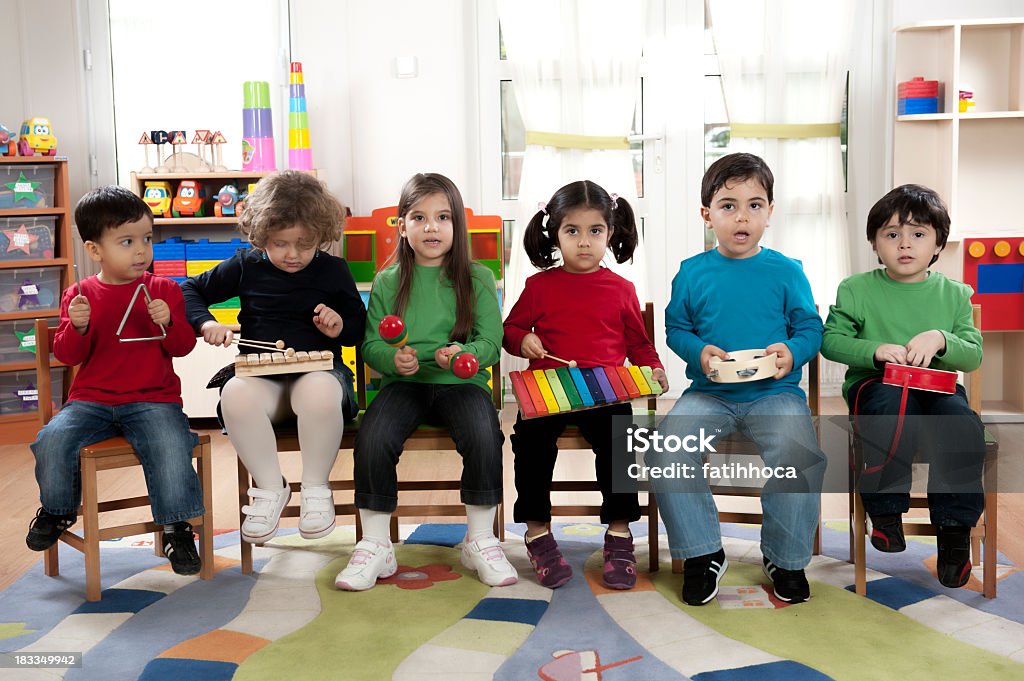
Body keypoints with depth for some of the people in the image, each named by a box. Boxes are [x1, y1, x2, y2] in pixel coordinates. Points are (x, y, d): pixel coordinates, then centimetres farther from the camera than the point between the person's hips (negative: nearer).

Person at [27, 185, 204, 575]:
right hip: (91, 399, 2)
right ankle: (58, 509, 10)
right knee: (52, 440, -22)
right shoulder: (79, 295, 7)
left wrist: (169, 323, -19)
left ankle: (177, 527, -9)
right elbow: (67, 356, 4)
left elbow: (182, 347, 1)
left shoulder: (163, 290, 5)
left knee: (171, 447, -30)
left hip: (153, 400, -2)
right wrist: (77, 327, -16)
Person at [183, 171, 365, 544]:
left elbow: (359, 327, 19)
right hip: (260, 374, 2)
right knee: (235, 396, -36)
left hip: (318, 370, -1)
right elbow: (190, 291, 17)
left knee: (320, 394, -40)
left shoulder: (333, 271, 9)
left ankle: (315, 487, -14)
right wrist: (206, 323, -3)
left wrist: (341, 328, -5)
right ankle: (270, 488, -13)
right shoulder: (246, 266, 9)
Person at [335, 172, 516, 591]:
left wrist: (462, 354, -20)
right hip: (403, 383, 1)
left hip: (461, 382, -1)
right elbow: (371, 344, 8)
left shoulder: (477, 279, 7)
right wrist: (393, 359, -14)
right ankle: (374, 546, -9)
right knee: (372, 439, -28)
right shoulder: (387, 283, 10)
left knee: (484, 436, -31)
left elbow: (491, 343, 2)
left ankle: (480, 541, -9)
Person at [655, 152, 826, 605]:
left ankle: (785, 557, 0)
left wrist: (792, 352, -14)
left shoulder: (786, 271, 4)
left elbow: (811, 328, 7)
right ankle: (702, 552, -2)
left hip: (775, 393, -1)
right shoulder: (692, 272, 6)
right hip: (709, 393, 1)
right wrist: (699, 352, -10)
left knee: (799, 453, -29)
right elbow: (675, 328, 11)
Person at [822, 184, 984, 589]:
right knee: (895, 406, -38)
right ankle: (886, 508, -16)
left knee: (964, 429, -31)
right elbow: (831, 340, 1)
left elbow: (974, 356, 5)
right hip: (874, 385, -2)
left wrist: (941, 339, -17)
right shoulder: (857, 289, 5)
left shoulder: (954, 294, 10)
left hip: (936, 386, 2)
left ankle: (954, 527, -10)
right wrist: (876, 350, -17)